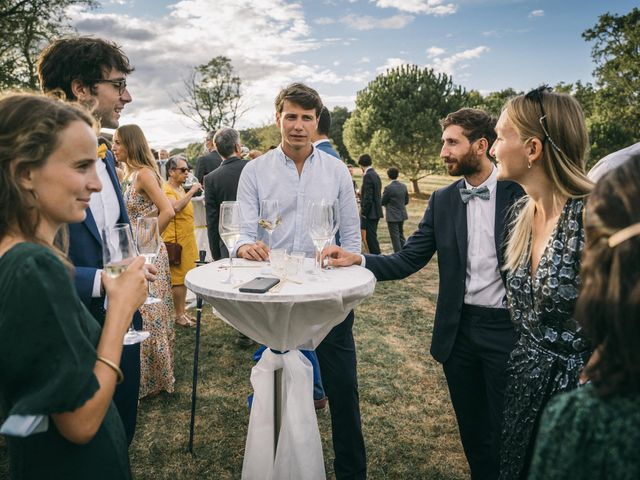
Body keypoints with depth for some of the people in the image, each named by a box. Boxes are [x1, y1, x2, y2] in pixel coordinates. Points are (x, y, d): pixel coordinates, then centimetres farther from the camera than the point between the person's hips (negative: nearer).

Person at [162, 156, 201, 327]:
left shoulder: (180, 188, 17)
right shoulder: (166, 189, -12)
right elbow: (176, 206, -31)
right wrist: (192, 191, -25)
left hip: (186, 240, 9)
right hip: (175, 241, -9)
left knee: (184, 277, 13)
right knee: (178, 279, -3)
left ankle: (182, 311, 22)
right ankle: (179, 315, 5)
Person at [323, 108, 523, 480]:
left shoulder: (520, 193, -8)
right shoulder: (443, 201, 3)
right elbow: (407, 261, -1)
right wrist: (357, 260, -15)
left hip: (506, 328, -3)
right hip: (458, 331, 4)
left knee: (506, 432, 10)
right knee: (472, 430, 18)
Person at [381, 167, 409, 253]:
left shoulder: (388, 188, -18)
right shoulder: (404, 186, 1)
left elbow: (383, 202, -10)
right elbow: (406, 201, 9)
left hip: (392, 216, -7)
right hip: (402, 215, 7)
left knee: (395, 237, 0)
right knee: (401, 235, 20)